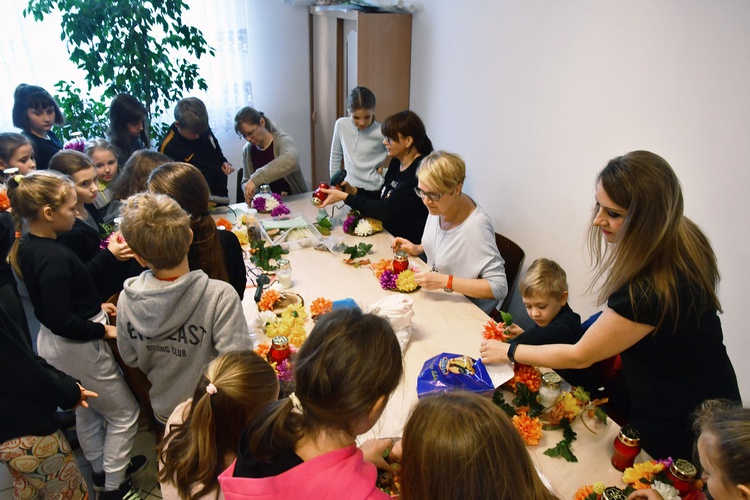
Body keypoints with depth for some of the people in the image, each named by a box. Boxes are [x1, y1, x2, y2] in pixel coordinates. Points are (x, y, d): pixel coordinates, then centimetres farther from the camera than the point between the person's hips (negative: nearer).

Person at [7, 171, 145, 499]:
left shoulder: (26, 246, -2)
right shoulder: (54, 257, -30)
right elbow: (62, 322, -29)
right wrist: (104, 330, -18)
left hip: (52, 344, 10)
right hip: (77, 347, -10)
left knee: (87, 410, 28)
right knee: (124, 414, 10)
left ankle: (101, 470, 48)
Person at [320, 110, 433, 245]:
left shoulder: (419, 172, -22)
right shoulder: (396, 162, 6)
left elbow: (386, 212, -24)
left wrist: (345, 197, -21)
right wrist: (353, 191, 0)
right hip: (388, 236, 8)